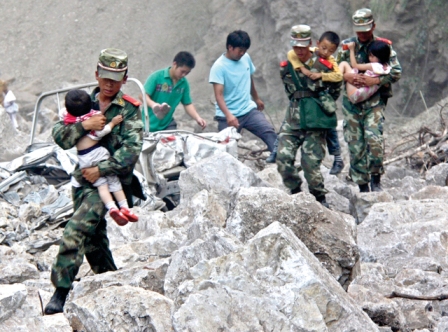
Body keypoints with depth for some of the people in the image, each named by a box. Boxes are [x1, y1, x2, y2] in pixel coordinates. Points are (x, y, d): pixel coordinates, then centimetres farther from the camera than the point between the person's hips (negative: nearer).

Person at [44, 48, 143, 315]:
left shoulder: (129, 111, -5)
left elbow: (132, 150, -16)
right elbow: (59, 137, -3)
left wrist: (102, 170, -21)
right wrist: (83, 125, -20)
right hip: (82, 180, 6)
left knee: (74, 232, -21)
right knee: (93, 239, 14)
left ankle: (61, 292, -21)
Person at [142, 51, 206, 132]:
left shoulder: (184, 83, 0)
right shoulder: (157, 77, -12)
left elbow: (188, 104, 8)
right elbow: (143, 96, -17)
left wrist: (197, 118, -9)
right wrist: (153, 105, -38)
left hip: (167, 125, 3)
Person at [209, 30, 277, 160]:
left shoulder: (246, 58, 4)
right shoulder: (219, 67, -14)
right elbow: (218, 95, -22)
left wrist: (257, 99, 34)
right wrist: (228, 115, -36)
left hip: (249, 110, 5)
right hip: (228, 116, -5)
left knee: (269, 132, -15)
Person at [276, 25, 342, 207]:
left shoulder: (322, 65, -4)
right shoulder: (286, 67, 8)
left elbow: (335, 88, 10)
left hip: (315, 121, -4)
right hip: (293, 119, 4)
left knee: (311, 161, -8)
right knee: (283, 157, -8)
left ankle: (320, 197, 8)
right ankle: (295, 191, 11)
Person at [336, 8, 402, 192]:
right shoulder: (346, 46, 7)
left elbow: (396, 72, -6)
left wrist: (375, 80, -19)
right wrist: (346, 76, -13)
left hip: (375, 102, -2)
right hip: (351, 101, 2)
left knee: (373, 137, -21)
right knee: (355, 145, 2)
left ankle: (376, 179, -5)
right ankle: (362, 186, 10)